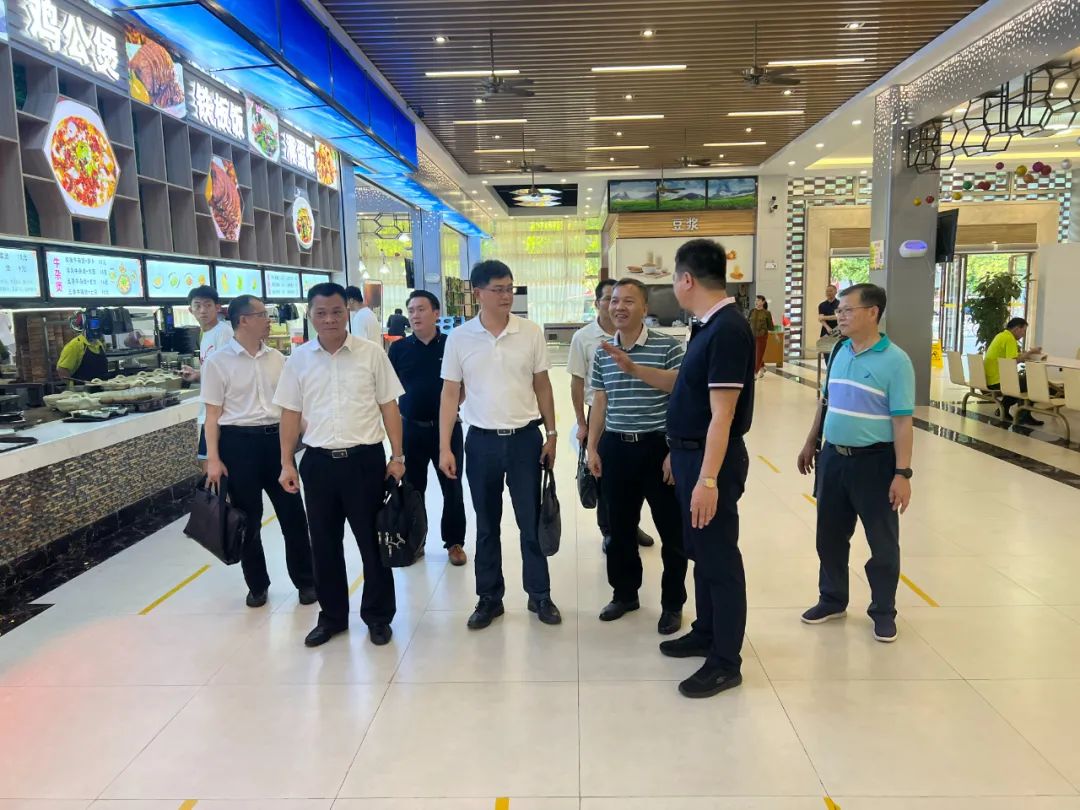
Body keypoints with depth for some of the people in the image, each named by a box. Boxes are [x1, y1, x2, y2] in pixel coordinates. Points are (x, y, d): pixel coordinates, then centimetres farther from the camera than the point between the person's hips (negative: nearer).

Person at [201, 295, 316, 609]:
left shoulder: (276, 358, 7)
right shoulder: (218, 361, -5)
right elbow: (213, 414, -5)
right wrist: (213, 459, -10)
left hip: (276, 439, 3)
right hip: (239, 443, -3)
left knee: (293, 514, 7)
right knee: (248, 520, 9)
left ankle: (306, 580, 22)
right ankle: (257, 585, 27)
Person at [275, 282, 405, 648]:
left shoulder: (371, 353, -3)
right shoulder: (298, 358, 4)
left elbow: (389, 406, -1)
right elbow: (291, 413, 7)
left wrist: (397, 456, -4)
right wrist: (287, 463, 3)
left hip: (365, 458, -2)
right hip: (318, 461, 3)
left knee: (372, 540, 7)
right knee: (324, 543, 13)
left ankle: (378, 615, 24)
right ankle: (332, 615, 30)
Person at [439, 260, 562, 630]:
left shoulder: (531, 332, -2)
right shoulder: (459, 338, -3)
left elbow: (543, 386, 5)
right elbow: (450, 394, 0)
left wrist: (551, 434, 2)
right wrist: (445, 447, -3)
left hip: (525, 438, 0)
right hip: (481, 441, 0)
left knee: (532, 521, 8)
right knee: (486, 526, 11)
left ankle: (540, 595, 23)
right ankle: (489, 598, 25)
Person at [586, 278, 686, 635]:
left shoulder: (668, 346, -7)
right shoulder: (603, 353, 7)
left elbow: (681, 390, -21)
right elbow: (600, 404, 10)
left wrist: (633, 368, -31)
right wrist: (592, 448, 6)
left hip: (658, 447, -4)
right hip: (615, 448, 4)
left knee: (671, 530, 6)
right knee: (621, 527, 15)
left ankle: (673, 603, 22)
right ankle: (624, 593, 33)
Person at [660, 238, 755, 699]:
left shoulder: (728, 330, -22)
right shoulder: (709, 326, 9)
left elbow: (722, 414, -25)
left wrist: (708, 479, -26)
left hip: (712, 460, -10)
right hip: (691, 455, 10)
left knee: (719, 558, 2)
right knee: (700, 551, 21)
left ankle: (726, 662, 16)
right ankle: (706, 633, 38)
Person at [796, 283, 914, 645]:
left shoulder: (894, 361, -14)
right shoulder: (838, 352, 5)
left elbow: (902, 421, -15)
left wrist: (902, 473, -18)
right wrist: (811, 443, 19)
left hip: (874, 460, -6)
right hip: (833, 457, 6)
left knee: (882, 541, 9)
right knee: (829, 535, 15)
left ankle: (883, 611, 25)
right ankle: (832, 600, 32)